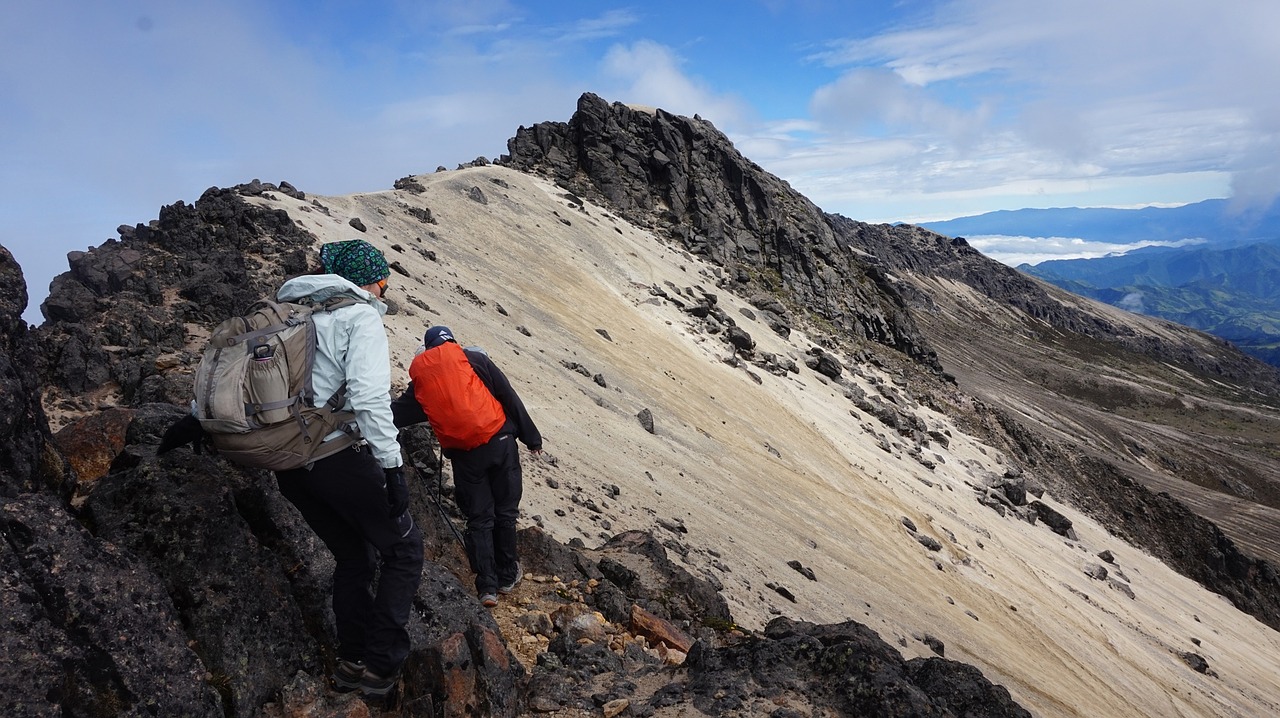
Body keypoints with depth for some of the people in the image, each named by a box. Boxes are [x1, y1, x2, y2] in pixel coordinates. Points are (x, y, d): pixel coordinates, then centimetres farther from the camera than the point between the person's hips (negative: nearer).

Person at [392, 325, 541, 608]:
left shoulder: (419, 376, 9)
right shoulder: (473, 358, 4)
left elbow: (399, 413, 19)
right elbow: (510, 397, 1)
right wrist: (531, 436, 7)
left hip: (463, 455, 1)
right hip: (499, 441, -1)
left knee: (479, 518, 12)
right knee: (505, 511, 14)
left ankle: (487, 587, 9)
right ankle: (507, 575, 26)